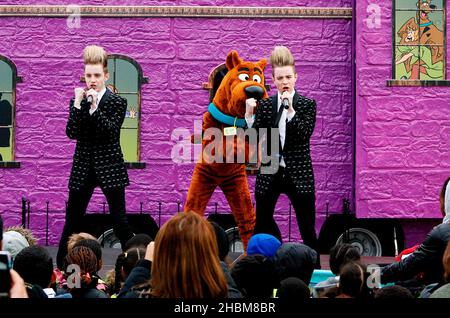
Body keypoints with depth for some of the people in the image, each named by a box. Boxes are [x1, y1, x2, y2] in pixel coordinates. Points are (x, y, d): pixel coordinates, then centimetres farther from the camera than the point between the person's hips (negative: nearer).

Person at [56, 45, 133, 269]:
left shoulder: (117, 102, -3)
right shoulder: (77, 102, 5)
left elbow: (111, 131, -16)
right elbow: (72, 133, -6)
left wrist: (94, 107, -21)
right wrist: (78, 104, -13)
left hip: (109, 166, -3)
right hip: (83, 166, 3)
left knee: (120, 221, -4)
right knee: (72, 221, 7)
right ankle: (60, 267, 15)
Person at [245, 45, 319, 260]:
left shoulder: (307, 105, 0)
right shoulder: (265, 105, 5)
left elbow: (305, 134, -13)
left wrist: (290, 109, -18)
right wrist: (249, 114, -14)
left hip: (298, 173, -3)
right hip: (270, 173, 3)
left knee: (307, 228, 0)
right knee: (262, 226, 6)